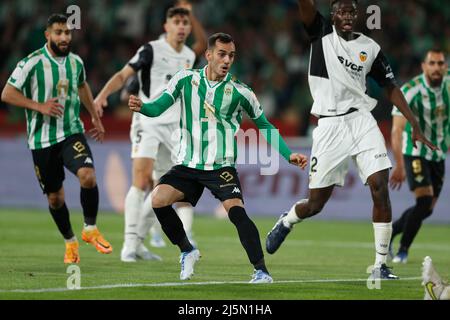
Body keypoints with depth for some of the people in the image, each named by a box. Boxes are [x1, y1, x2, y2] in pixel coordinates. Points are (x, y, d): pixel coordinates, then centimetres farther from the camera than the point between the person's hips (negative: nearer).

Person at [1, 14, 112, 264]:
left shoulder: (76, 62, 3)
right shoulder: (32, 63, -12)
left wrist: (96, 118, 27)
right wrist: (40, 106, -20)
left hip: (71, 132, 2)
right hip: (42, 139, -2)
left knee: (88, 176, -25)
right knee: (55, 197, 6)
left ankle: (90, 229, -4)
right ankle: (70, 242, 29)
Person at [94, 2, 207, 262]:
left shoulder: (189, 55, 12)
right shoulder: (152, 50, -5)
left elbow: (203, 44, 32)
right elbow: (123, 75, -11)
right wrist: (103, 94, -29)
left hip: (174, 128, 6)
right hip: (148, 122, -6)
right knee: (142, 180, -19)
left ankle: (138, 243, 12)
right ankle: (130, 243, -17)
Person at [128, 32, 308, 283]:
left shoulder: (240, 92, -4)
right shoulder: (186, 79, 0)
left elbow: (265, 126, 7)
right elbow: (159, 107, 0)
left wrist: (289, 155, 0)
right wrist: (141, 107, -23)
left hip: (221, 166, -2)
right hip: (188, 165, 3)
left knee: (236, 211, -24)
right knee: (158, 200, -16)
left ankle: (261, 271, -17)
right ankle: (187, 252, 8)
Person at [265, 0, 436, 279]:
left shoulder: (370, 48, 8)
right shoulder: (321, 32, 3)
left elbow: (390, 87, 13)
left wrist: (414, 124, 7)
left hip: (361, 121, 2)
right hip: (330, 126, -2)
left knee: (380, 188, -14)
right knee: (316, 203, 3)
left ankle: (381, 265, -7)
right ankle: (286, 222, 39)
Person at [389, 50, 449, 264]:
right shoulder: (410, 91, -23)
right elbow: (397, 130, -28)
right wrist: (399, 165, -36)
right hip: (415, 152, -6)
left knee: (427, 209, 8)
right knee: (425, 200, -19)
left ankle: (389, 233, 30)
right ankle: (403, 250, -2)